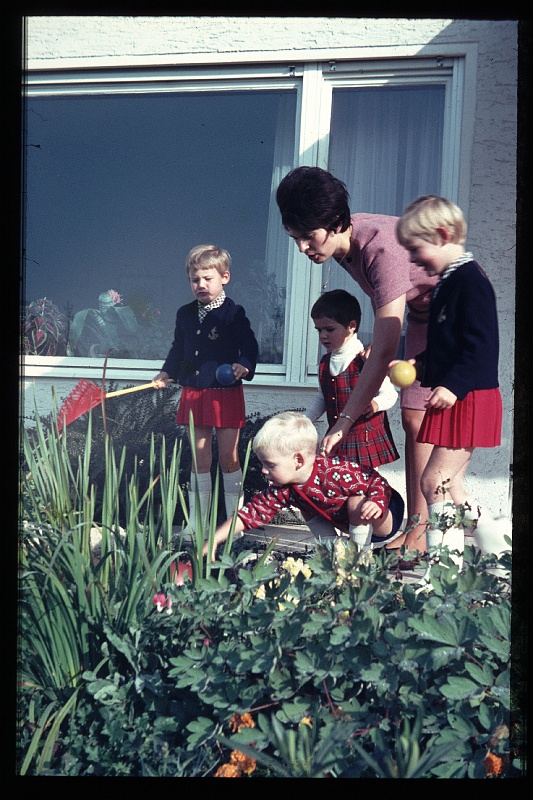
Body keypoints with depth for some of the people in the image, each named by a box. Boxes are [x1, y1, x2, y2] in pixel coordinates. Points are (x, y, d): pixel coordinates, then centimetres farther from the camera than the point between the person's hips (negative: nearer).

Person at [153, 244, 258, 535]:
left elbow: (249, 345, -9)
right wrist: (166, 372, 14)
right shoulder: (185, 314, 10)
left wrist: (244, 365, -27)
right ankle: (196, 521, 19)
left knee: (228, 457, 2)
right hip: (193, 393, 5)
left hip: (226, 394, -5)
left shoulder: (233, 313, -6)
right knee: (199, 459, 10)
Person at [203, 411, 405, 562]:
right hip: (356, 525, 7)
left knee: (357, 502, -34)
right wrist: (215, 539, -22)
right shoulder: (283, 490, -15)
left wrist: (376, 504, -49)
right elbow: (253, 512, -16)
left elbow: (378, 483, -27)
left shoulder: (337, 472, -36)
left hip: (385, 515, -7)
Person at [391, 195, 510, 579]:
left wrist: (453, 385, -27)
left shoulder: (471, 280, -13)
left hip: (469, 400, -10)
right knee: (450, 486, 13)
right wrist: (418, 364, 14)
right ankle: (496, 540, 25)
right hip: (455, 402, 10)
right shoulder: (447, 282, 17)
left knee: (435, 481, -10)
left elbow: (482, 345, -20)